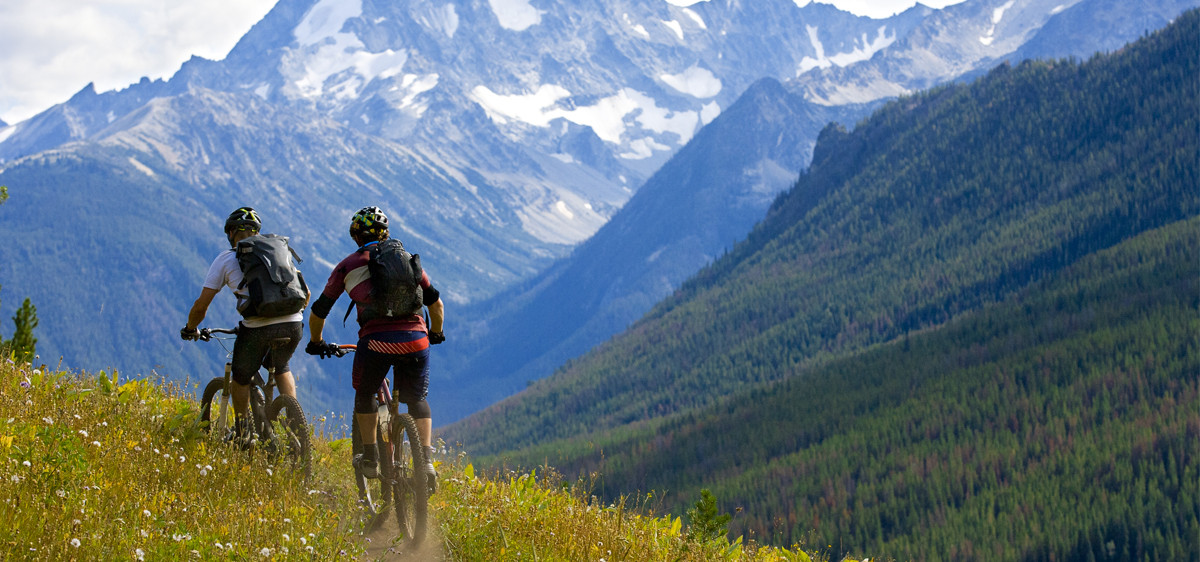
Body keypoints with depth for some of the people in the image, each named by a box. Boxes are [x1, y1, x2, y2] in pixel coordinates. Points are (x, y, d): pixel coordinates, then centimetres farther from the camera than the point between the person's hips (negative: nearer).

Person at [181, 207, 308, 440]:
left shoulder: (226, 258, 14)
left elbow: (201, 305, 11)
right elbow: (306, 293, 26)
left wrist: (190, 329, 30)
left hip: (257, 328, -3)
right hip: (294, 326, 3)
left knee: (241, 377, 24)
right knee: (280, 367, 33)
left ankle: (242, 438, 29)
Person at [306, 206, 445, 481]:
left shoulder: (348, 266, 15)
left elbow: (319, 311, 20)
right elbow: (436, 302, 23)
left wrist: (316, 343, 38)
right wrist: (436, 334, 42)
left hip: (376, 341, -2)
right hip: (415, 340, 2)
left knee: (365, 394, 25)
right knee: (417, 400, 20)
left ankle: (371, 459, 25)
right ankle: (426, 460, 4)